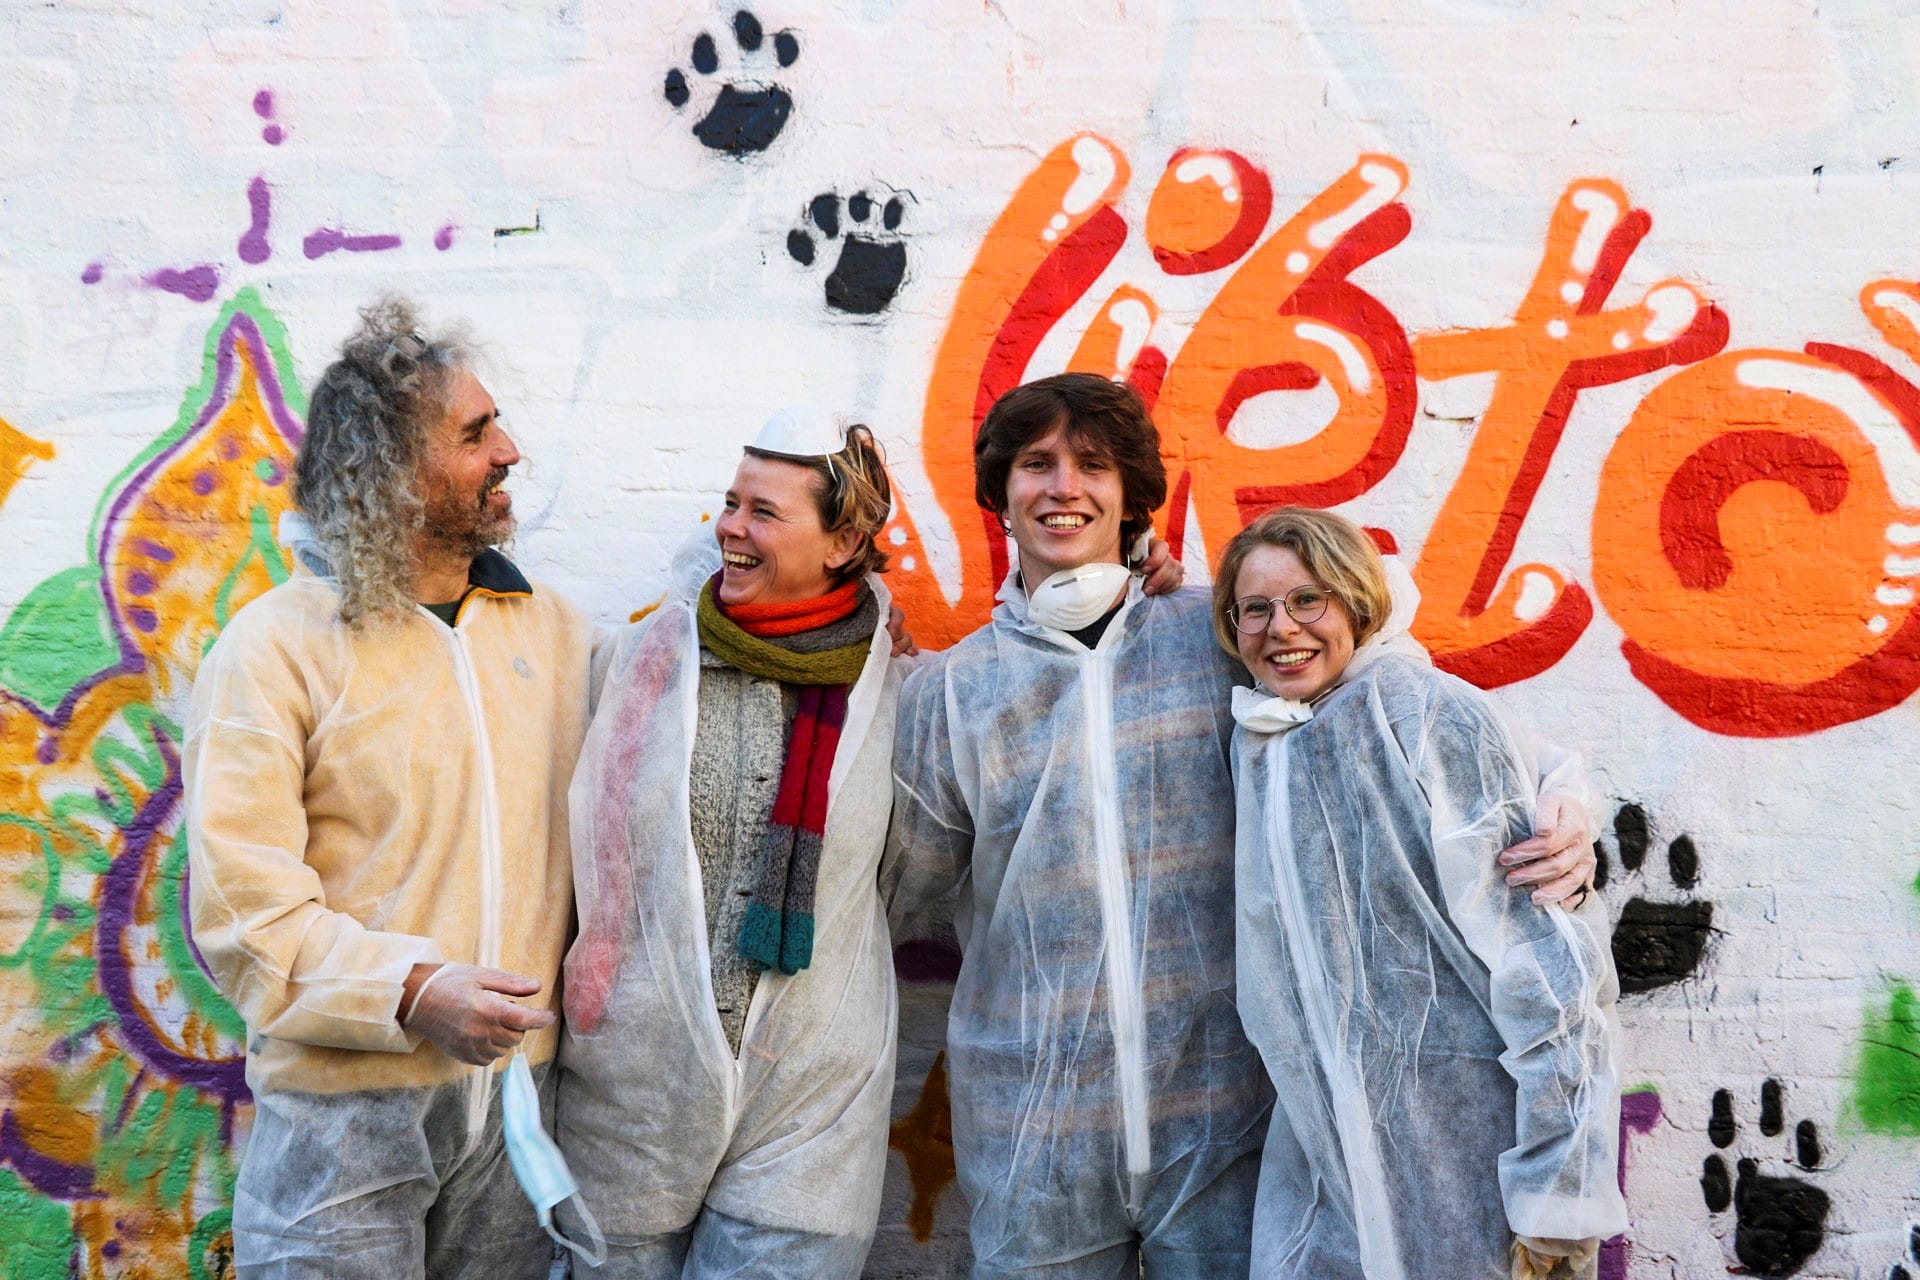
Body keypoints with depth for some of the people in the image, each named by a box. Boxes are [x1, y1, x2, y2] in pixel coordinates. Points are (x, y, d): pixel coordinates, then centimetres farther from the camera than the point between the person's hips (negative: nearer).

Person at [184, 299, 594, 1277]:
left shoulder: (554, 630, 7)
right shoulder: (276, 647, -9)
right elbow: (239, 901, -14)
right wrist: (411, 992, -25)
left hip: (518, 1084, 5)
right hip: (345, 1101, -4)